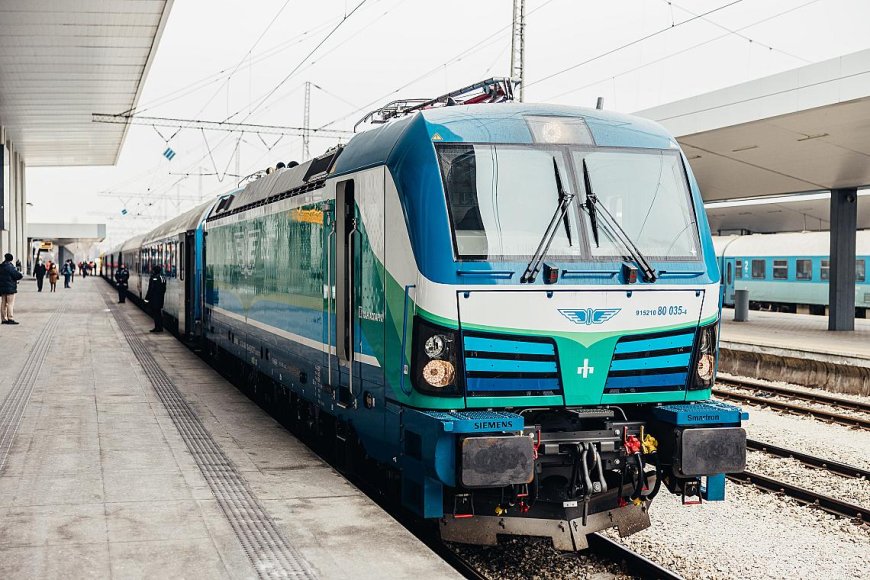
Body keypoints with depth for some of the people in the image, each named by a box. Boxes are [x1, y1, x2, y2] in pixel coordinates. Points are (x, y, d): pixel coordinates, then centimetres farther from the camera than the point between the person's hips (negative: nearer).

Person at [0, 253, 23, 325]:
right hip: (10, 287, -7)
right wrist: (21, 275, 3)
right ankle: (10, 319, -8)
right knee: (10, 303, -5)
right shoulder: (10, 266, -14)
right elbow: (17, 275, -19)